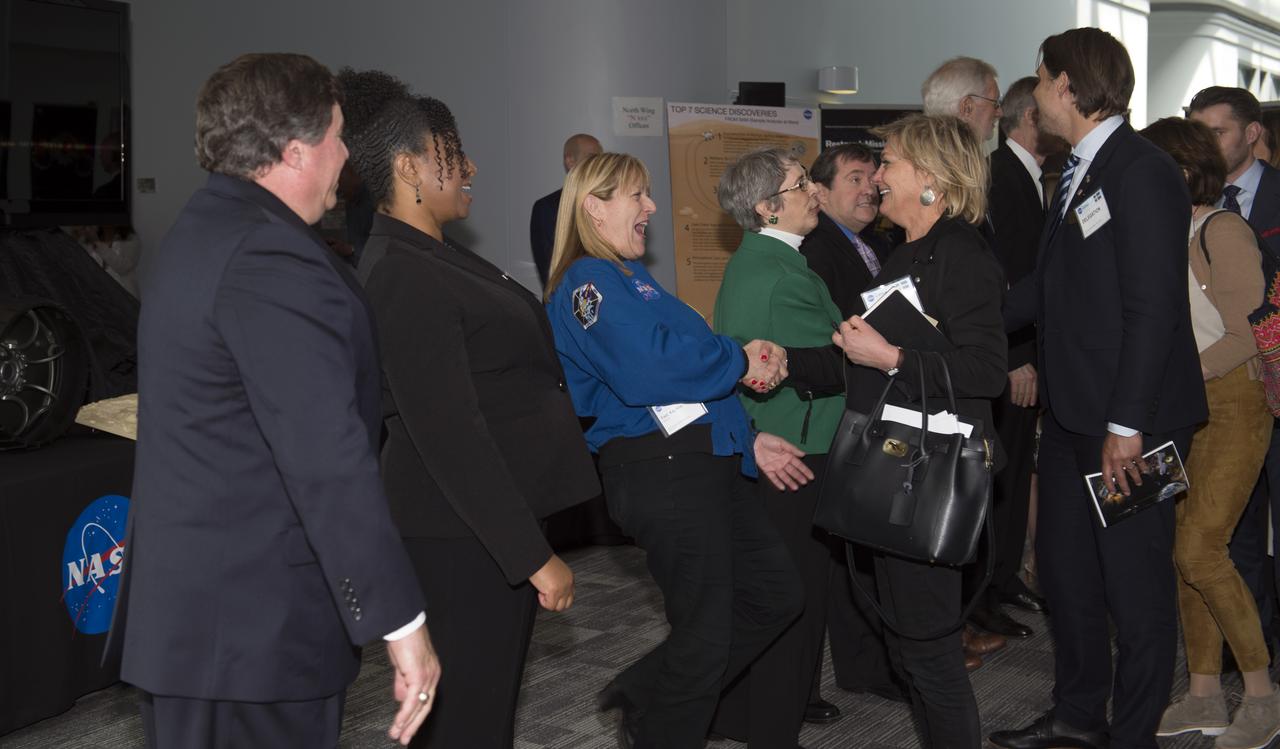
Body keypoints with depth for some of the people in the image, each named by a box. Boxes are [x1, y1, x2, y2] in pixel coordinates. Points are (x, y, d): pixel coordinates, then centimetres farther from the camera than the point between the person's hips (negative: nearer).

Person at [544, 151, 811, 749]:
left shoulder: (628, 280, 21)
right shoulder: (589, 281, -11)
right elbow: (646, 369, -27)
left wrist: (746, 441, 14)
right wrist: (740, 359, -14)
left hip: (707, 461, 10)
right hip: (661, 470, -10)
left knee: (776, 596, 15)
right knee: (705, 632, -1)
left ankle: (645, 697, 24)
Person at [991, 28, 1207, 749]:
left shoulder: (1142, 170, -15)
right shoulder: (1077, 175, 14)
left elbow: (1154, 305, -21)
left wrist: (1127, 424, -23)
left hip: (1130, 421, -10)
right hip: (1073, 412, 10)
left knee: (1136, 582, 3)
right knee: (1065, 567, 17)